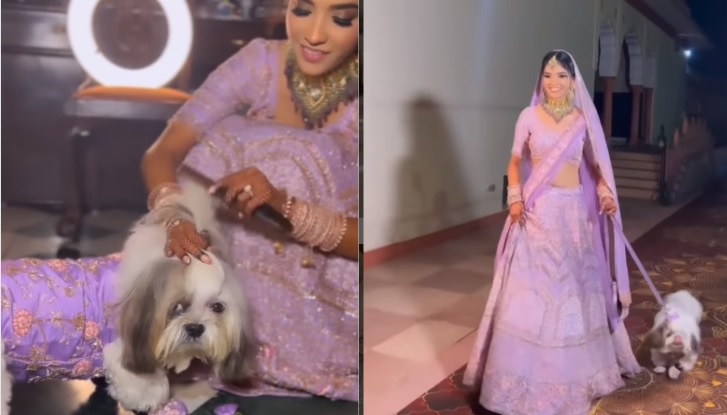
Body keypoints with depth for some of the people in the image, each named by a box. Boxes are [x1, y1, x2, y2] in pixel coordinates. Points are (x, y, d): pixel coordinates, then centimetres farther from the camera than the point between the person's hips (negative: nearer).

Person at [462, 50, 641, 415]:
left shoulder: (583, 119, 5)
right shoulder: (529, 116, 0)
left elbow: (595, 163, 11)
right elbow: (515, 161, 4)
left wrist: (605, 192, -6)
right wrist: (515, 198, -9)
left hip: (574, 211, 2)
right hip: (537, 210, -2)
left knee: (575, 286, 9)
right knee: (530, 288, -1)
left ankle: (575, 367, 25)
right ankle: (526, 369, 11)